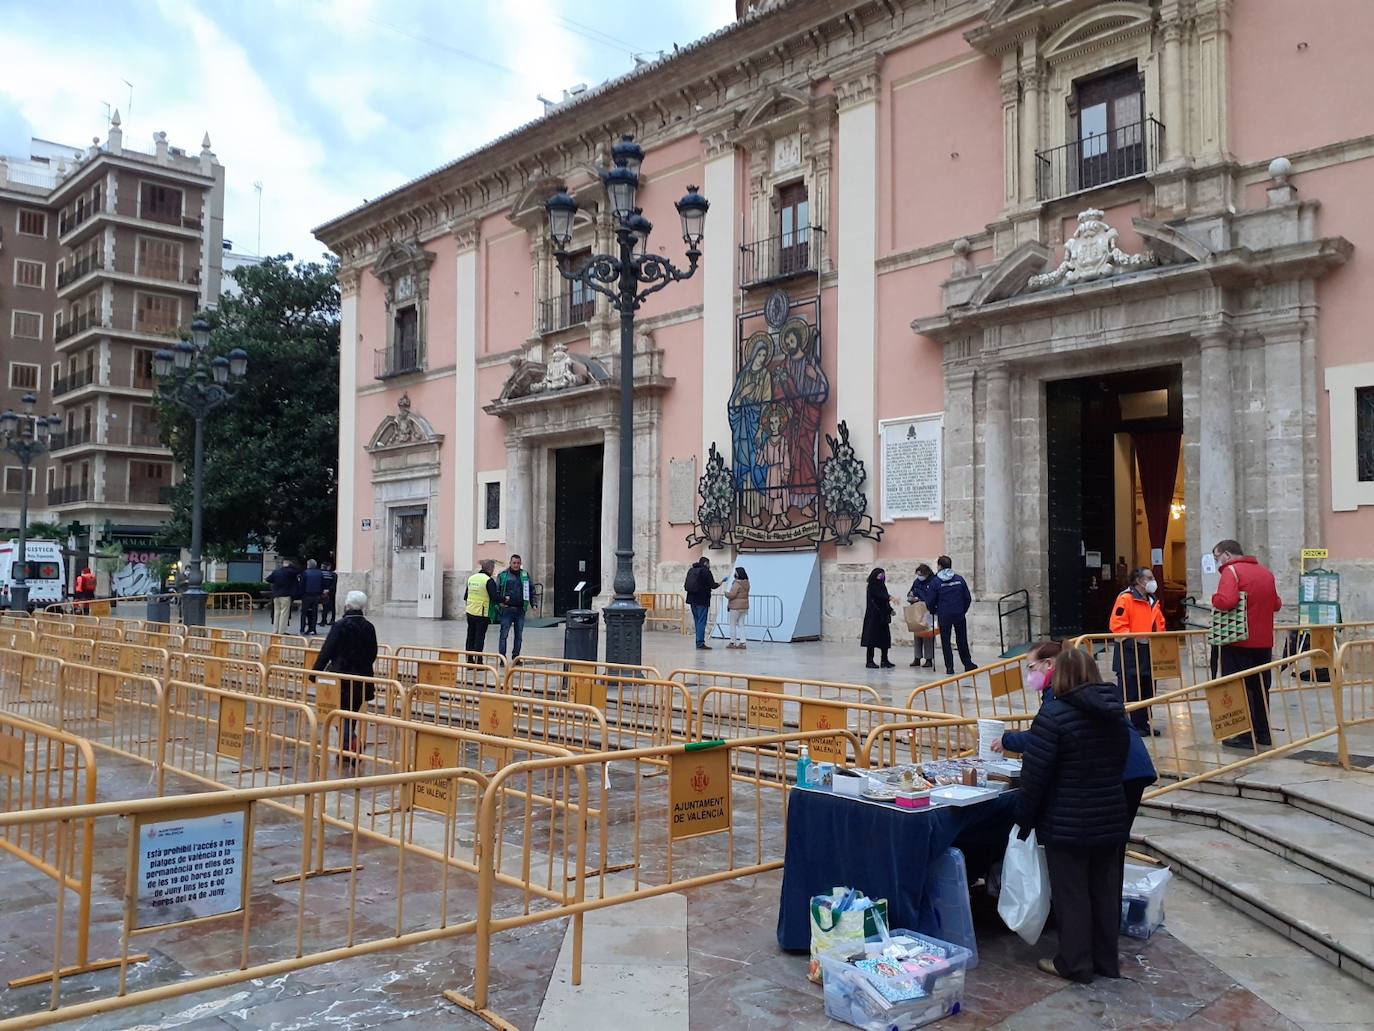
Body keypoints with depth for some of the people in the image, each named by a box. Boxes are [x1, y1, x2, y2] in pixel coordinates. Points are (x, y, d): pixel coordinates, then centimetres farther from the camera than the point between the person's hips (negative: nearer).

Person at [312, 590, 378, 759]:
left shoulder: (340, 626, -11)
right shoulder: (369, 628, 3)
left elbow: (327, 651, -12)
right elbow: (373, 654, 9)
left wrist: (315, 671, -5)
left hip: (341, 677, -5)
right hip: (362, 677, 5)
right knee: (352, 713, 16)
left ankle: (350, 742, -20)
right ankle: (346, 746, 23)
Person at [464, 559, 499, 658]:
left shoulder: (471, 578, 8)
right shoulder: (489, 580, -14)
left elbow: (466, 595, 17)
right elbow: (495, 597, -17)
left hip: (470, 612, 6)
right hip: (483, 613, -6)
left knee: (470, 637, 14)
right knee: (479, 638, -1)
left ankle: (469, 659, 19)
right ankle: (477, 660, 0)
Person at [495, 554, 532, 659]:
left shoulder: (525, 575, 10)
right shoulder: (503, 575, 0)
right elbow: (496, 590, 2)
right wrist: (500, 602, -10)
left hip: (520, 610, 3)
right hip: (506, 608, -3)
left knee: (519, 634, 8)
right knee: (504, 633, -3)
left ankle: (516, 656, 17)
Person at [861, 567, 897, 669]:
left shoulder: (882, 586, 15)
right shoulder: (872, 586, -8)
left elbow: (884, 600, 17)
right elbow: (880, 595, -26)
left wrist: (890, 610, 3)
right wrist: (890, 598, -41)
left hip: (882, 616, 8)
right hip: (873, 615, -8)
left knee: (885, 637, 5)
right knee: (872, 637, -6)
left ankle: (884, 660, 11)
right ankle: (869, 661, -2)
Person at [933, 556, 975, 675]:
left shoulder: (936, 581, -6)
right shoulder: (959, 579, 1)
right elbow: (968, 597, 2)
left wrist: (935, 611, 15)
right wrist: (963, 610, 15)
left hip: (944, 616, -2)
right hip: (959, 615, 2)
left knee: (945, 642, 6)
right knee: (962, 640, 14)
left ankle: (949, 668, 4)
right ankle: (968, 664, 21)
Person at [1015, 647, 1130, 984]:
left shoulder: (1054, 713, -19)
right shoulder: (1114, 713, 4)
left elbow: (1035, 773, -18)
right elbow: (1117, 763, 14)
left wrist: (1024, 818, -7)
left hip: (1067, 823, -6)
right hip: (1110, 818, 7)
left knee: (1071, 894, 5)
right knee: (1105, 890, 15)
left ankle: (1074, 964, 14)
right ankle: (1106, 959, 26)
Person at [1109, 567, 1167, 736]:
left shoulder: (1153, 601, 15)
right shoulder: (1125, 598, -11)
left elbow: (1160, 623, 24)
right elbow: (1116, 626, -17)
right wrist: (1135, 638, -21)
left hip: (1149, 654, 8)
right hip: (1130, 654, -8)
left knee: (1147, 691, 12)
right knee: (1130, 692, -4)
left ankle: (1142, 724, 22)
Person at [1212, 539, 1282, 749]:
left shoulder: (1231, 571, -11)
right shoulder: (1266, 572, 13)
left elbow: (1226, 601, -26)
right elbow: (1277, 604, 19)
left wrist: (1214, 599, -6)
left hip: (1239, 641, -7)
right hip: (1264, 641, 7)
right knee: (1260, 688, 15)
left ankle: (1245, 736, -1)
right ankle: (1263, 733, 22)